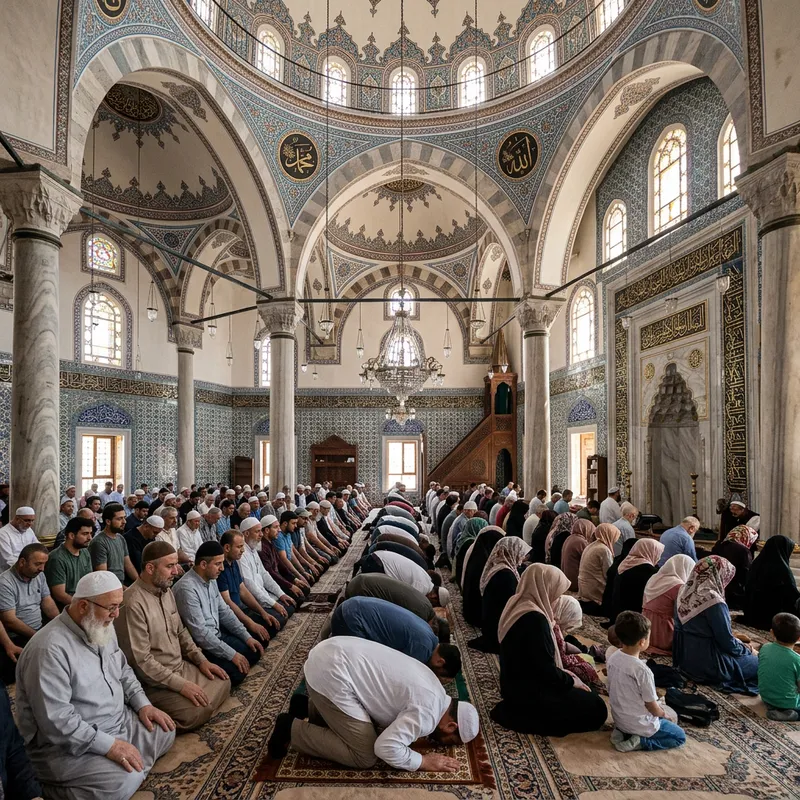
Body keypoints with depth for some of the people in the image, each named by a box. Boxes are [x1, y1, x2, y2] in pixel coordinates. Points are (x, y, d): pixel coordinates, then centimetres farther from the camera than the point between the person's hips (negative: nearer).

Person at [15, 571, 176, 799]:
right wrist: (109, 745, -28)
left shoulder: (102, 628, 2)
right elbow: (56, 721, -29)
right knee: (126, 781, -25)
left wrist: (142, 704, 1)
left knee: (166, 731, 3)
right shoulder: (50, 649, -27)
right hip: (68, 744, -8)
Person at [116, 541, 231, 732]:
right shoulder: (133, 604, -26)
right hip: (155, 681, -9)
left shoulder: (166, 591, 4)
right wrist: (180, 684, -23)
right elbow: (140, 660, -25)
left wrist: (201, 660, 4)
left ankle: (171, 715, 13)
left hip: (181, 666, 9)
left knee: (223, 683, 6)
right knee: (196, 713, -23)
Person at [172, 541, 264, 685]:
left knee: (254, 652, 3)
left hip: (217, 635, 9)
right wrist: (232, 654, -24)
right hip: (200, 645, -9)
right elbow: (200, 633, -27)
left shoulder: (211, 580, 3)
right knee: (237, 672, -20)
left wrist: (247, 637, 3)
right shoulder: (187, 588, -27)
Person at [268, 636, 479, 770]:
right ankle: (291, 730, 4)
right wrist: (422, 762, -1)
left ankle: (314, 707, 25)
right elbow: (386, 747, -16)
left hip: (334, 651, 10)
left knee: (371, 724, 25)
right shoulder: (427, 711, -12)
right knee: (365, 757, 0)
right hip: (329, 673, -10)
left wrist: (412, 729, 18)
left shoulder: (432, 687, 16)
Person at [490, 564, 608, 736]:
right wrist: (571, 681, -7)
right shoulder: (534, 618, -27)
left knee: (581, 693, 21)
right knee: (596, 709, 0)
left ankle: (519, 711, 12)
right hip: (529, 693, -10)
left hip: (517, 686, 10)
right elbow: (546, 670, -23)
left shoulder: (518, 606, 3)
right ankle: (528, 717, -4)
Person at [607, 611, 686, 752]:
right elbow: (651, 706, -17)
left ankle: (623, 732, 10)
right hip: (639, 723, -6)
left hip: (619, 717, 7)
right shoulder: (642, 670, -30)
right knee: (680, 737, 16)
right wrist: (664, 714, 6)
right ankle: (639, 742, -3)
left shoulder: (613, 658, -8)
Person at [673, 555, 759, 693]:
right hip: (706, 666, -8)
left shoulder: (684, 592, 0)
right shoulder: (713, 601, -24)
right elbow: (727, 642, -16)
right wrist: (747, 649, 4)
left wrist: (734, 638, 18)